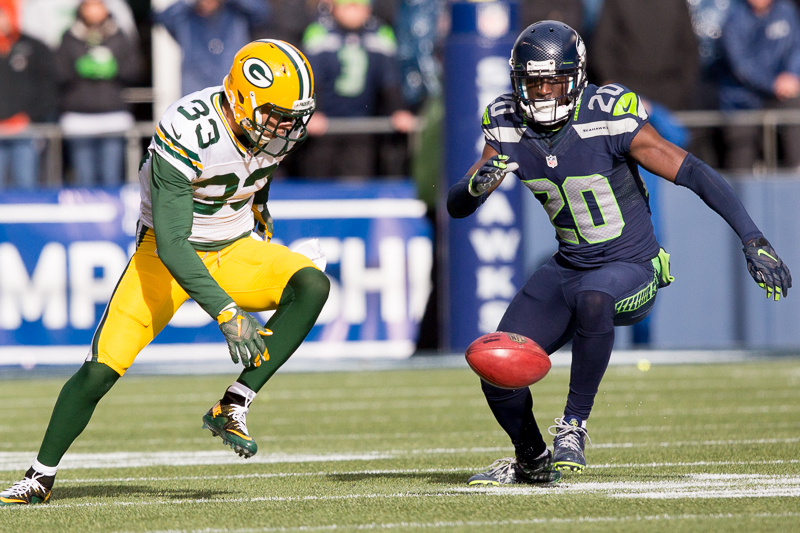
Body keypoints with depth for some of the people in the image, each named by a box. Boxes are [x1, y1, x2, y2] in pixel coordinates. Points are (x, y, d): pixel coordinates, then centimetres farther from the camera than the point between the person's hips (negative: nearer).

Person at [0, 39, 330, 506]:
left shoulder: (281, 128, -13)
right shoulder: (186, 134, -32)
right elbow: (171, 244, -32)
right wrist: (226, 314, -39)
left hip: (236, 251, 5)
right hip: (170, 255, -5)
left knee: (312, 285, -25)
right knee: (101, 370, -12)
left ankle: (233, 407, -21)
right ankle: (41, 477, 8)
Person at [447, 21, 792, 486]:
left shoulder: (609, 120, -21)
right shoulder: (509, 129, -5)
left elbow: (695, 173, -21)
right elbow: (456, 207, -1)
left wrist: (754, 241, -27)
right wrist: (477, 185, -26)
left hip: (631, 269, -5)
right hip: (569, 267, 5)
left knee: (591, 299, -40)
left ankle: (575, 424, -20)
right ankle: (532, 460, 24)